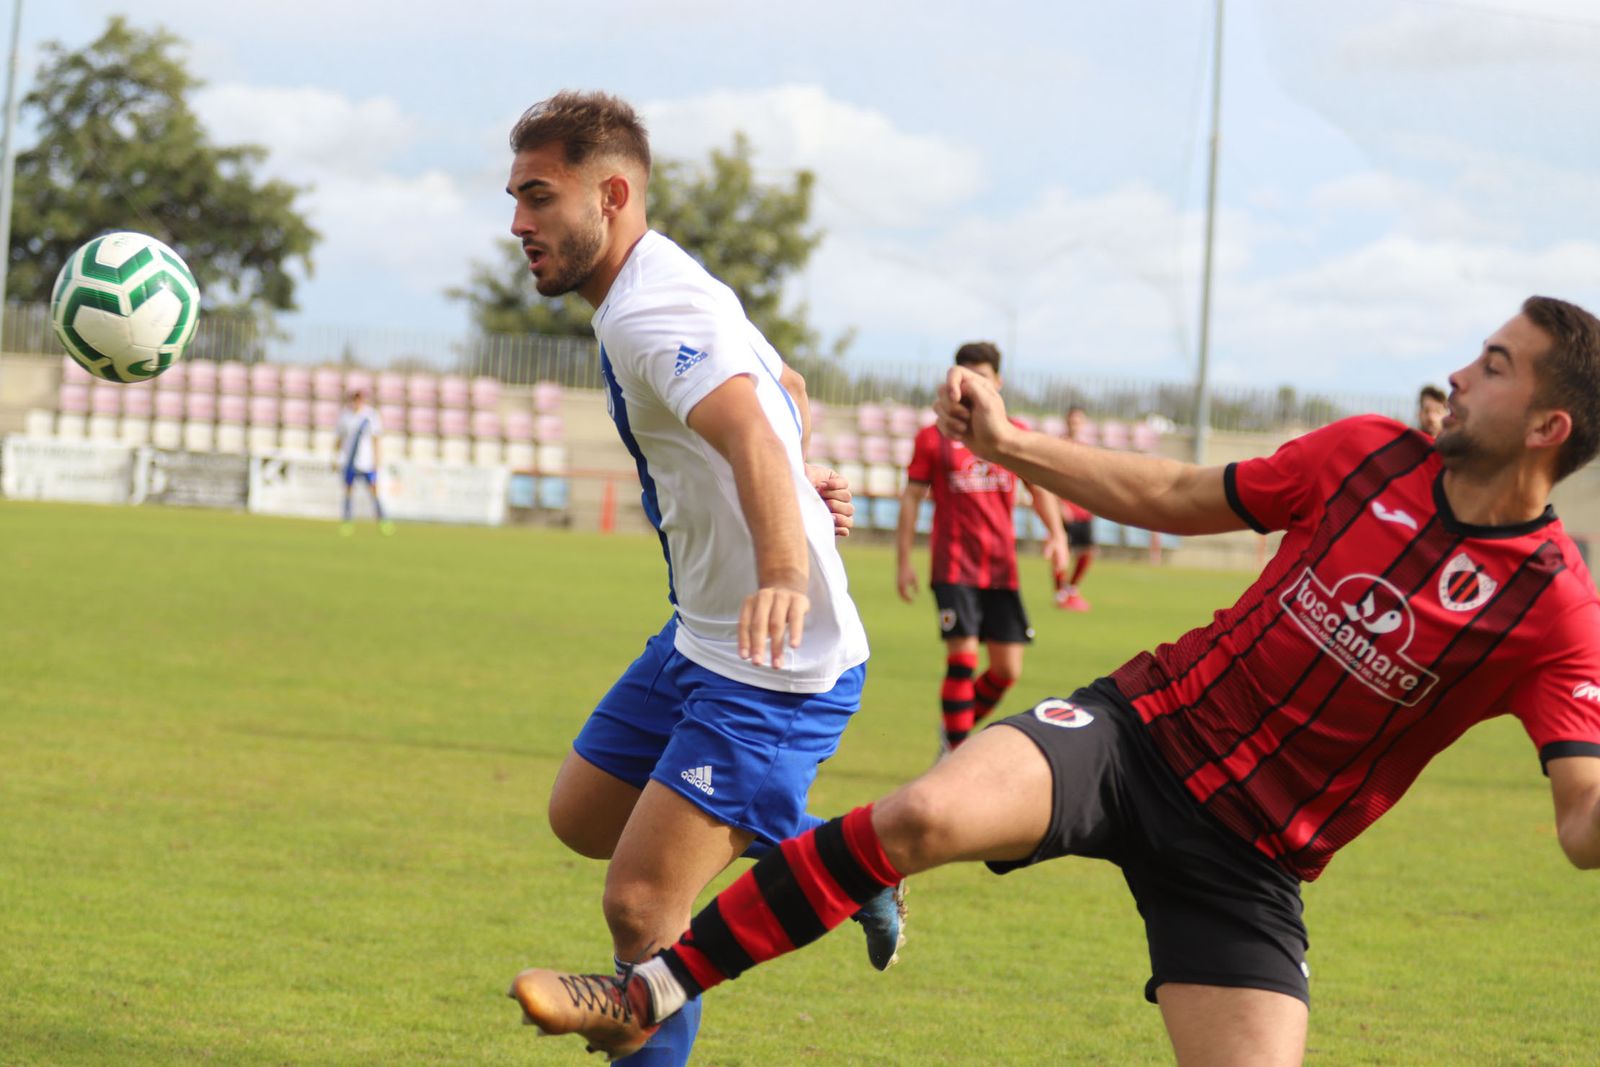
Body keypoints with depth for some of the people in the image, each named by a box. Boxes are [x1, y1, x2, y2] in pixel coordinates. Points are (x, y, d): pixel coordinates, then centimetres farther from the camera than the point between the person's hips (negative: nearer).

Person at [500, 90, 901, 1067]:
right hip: (703, 642, 11)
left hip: (778, 665, -11)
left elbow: (752, 432, -44)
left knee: (640, 907, -14)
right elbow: (786, 388, 29)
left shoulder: (653, 314, -23)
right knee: (583, 818, 20)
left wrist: (784, 568, -60)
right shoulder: (670, 286, 11)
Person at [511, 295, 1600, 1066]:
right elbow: (1175, 498, 14)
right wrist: (1009, 443, 11)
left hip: (1247, 859, -2)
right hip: (1145, 727, 2)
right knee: (924, 815, -25)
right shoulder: (1373, 455, 0)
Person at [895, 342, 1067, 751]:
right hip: (954, 567, -3)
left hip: (1002, 569, 3)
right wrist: (903, 560, -2)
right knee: (963, 657, -13)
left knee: (1008, 670, 3)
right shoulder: (934, 437, 3)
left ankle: (956, 727, 27)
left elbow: (1039, 485, 7)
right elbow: (911, 497, 4)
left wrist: (1055, 533, -11)